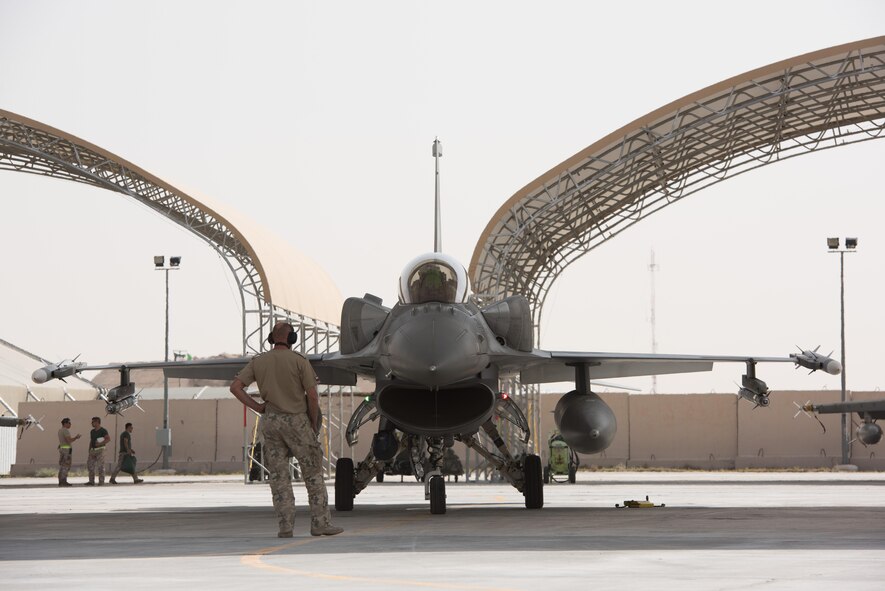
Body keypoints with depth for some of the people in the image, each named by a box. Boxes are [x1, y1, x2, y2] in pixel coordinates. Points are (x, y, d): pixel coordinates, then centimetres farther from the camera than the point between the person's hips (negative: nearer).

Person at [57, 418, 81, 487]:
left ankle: (61, 482, 8)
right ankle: (64, 481, -10)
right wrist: (76, 437, -6)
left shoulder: (60, 431, 16)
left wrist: (75, 438, 19)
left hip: (61, 449, 10)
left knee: (62, 466, 9)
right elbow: (69, 441, -21)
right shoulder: (66, 430, -14)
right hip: (66, 449, -10)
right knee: (66, 466, -8)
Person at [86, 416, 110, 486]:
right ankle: (91, 481, 5)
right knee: (90, 466, 1)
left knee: (100, 466, -7)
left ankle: (101, 482, -3)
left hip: (100, 450, -7)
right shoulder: (92, 431, 16)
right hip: (93, 450, 7)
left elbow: (108, 439, -15)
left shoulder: (103, 430, -5)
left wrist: (100, 443, -20)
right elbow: (91, 442, 18)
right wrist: (89, 452, 12)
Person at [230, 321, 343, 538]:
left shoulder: (258, 361, 4)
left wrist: (256, 407, 5)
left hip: (270, 421, 4)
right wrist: (314, 423, 3)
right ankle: (320, 523, 1)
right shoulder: (299, 361, -8)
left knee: (278, 475, 6)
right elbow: (312, 396, -10)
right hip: (296, 420, -4)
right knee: (313, 473, 3)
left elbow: (235, 387, -1)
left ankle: (285, 526, 2)